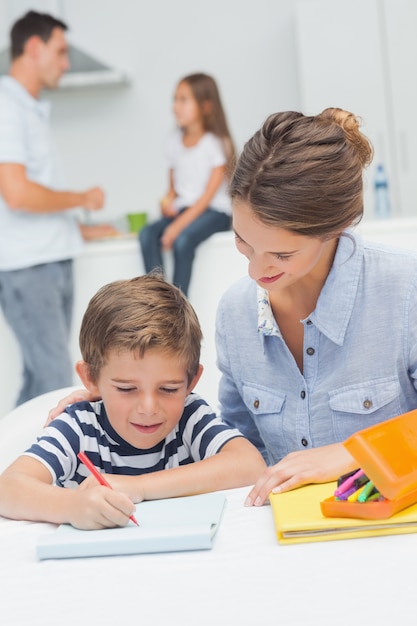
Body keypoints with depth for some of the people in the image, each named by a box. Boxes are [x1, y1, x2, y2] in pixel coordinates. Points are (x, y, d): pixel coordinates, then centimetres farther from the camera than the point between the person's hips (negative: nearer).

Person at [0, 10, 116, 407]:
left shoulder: (33, 109, 18)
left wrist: (80, 230, 23)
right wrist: (83, 199, -8)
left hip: (54, 260, 9)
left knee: (41, 378, 11)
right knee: (56, 381, -11)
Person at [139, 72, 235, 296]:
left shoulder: (217, 143, -6)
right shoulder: (174, 143, 11)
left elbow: (209, 195, -12)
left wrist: (179, 225, -21)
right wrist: (168, 200, -9)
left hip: (213, 211, -5)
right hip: (182, 209, 5)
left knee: (183, 240, -34)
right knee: (147, 235, -23)